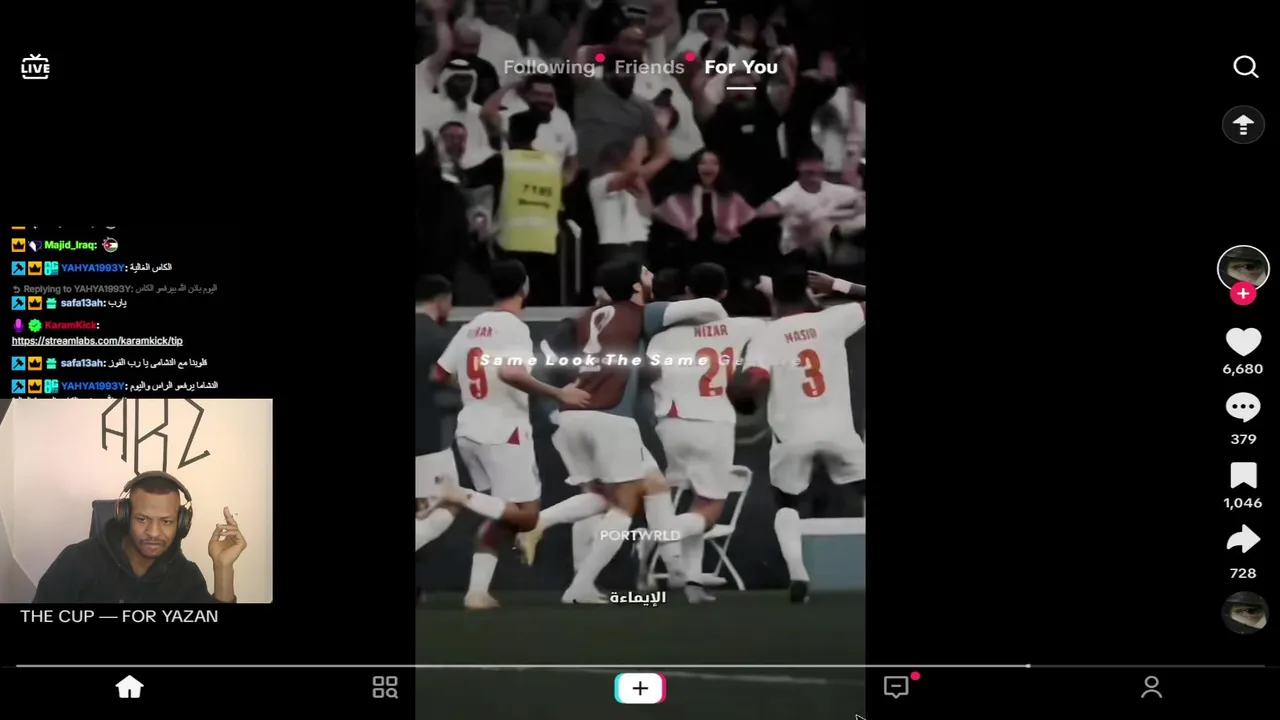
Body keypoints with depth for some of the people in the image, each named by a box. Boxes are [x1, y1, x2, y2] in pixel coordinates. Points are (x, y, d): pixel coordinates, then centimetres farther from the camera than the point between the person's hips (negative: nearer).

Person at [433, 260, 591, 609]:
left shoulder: (470, 328, 11)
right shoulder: (514, 327, -11)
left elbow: (437, 375, 14)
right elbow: (509, 372, -28)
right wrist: (559, 394, -23)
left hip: (469, 432, 8)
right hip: (503, 433, -8)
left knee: (503, 516, 17)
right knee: (526, 516, -2)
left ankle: (477, 590, 5)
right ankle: (459, 497, -18)